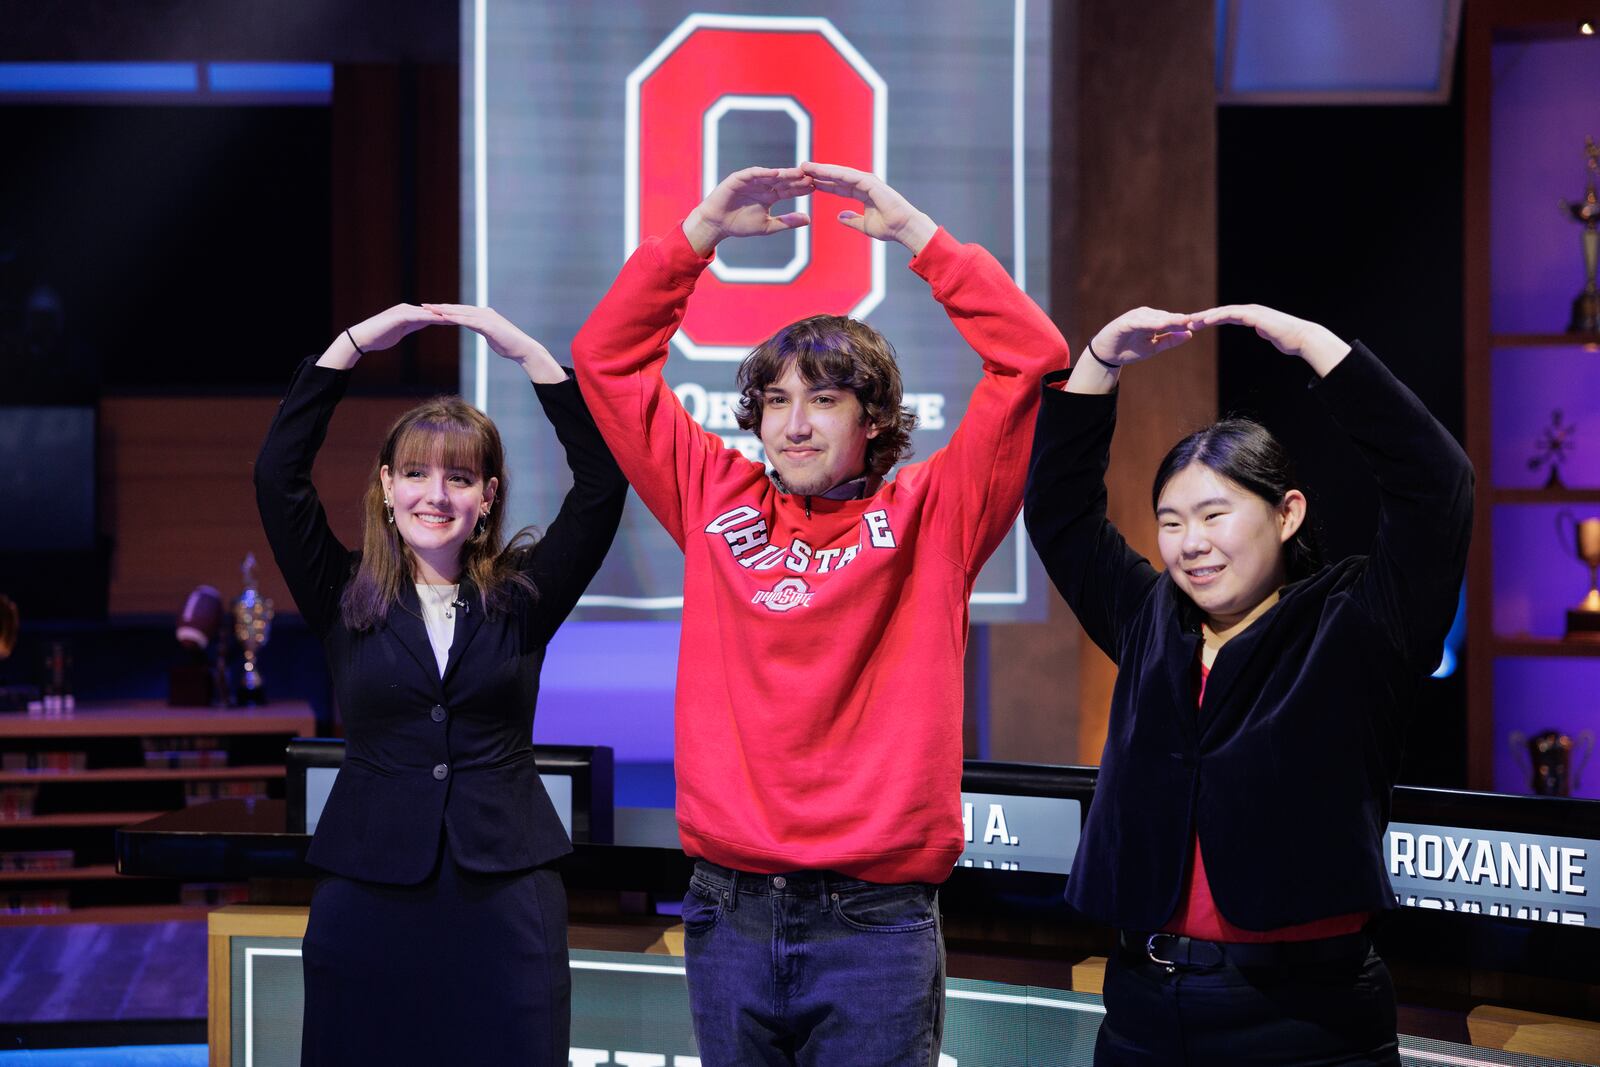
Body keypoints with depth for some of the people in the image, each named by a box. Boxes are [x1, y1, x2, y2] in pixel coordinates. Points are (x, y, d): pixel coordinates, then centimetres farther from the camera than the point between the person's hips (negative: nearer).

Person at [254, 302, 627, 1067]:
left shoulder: (521, 597, 6)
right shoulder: (344, 599, 6)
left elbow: (602, 481, -4)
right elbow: (278, 475, -5)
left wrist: (526, 351, -9)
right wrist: (350, 346, -9)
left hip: (503, 893, 0)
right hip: (366, 895, 0)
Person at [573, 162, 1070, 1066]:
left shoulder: (927, 517, 2)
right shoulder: (719, 501, 9)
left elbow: (1032, 359, -5)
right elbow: (609, 357, 12)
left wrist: (914, 230, -6)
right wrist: (703, 231, 4)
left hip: (874, 923, -3)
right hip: (730, 916, 3)